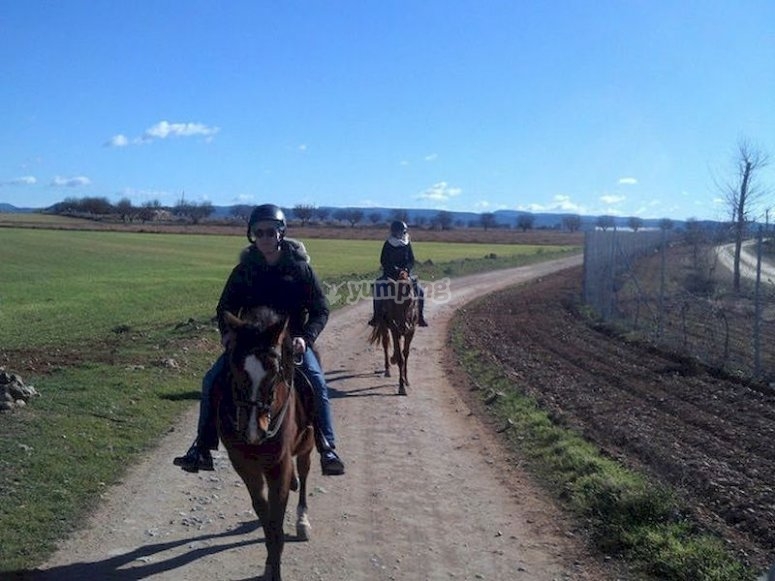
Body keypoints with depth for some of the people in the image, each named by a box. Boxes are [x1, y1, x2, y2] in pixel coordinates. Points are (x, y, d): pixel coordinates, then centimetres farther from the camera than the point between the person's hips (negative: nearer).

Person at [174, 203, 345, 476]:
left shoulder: (300, 268, -7)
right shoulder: (243, 271, 0)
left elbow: (320, 310, -4)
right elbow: (225, 307, 10)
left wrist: (305, 337, -21)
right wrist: (226, 332, -9)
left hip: (292, 339, -2)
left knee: (317, 383, -25)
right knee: (212, 380, -12)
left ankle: (328, 449, -14)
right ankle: (202, 447, -1)